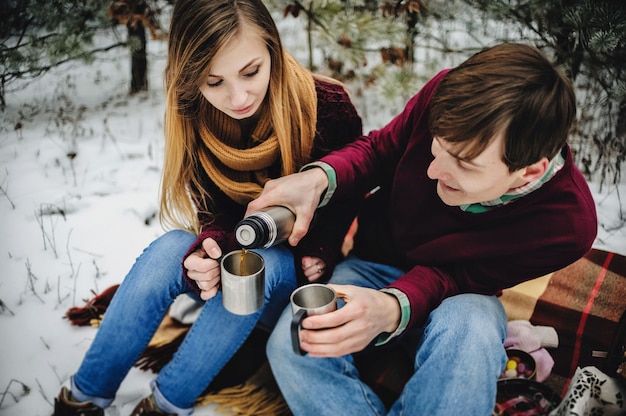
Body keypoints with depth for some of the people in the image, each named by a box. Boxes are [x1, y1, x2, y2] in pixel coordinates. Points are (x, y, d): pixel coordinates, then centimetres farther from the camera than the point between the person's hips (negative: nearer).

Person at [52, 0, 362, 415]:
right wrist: (207, 255, -31)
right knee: (171, 248, -26)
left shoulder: (326, 104, -20)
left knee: (261, 261, -34)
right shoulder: (198, 120, -11)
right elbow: (217, 214, -9)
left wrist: (321, 251, -22)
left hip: (306, 274, -2)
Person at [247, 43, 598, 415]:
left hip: (457, 297, -1)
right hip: (375, 264, 2)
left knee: (471, 332, -39)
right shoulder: (449, 96, -23)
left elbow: (454, 276, -19)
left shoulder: (567, 225, -28)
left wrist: (393, 309, -40)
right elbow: (379, 150, -6)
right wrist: (319, 178, -27)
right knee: (290, 345, -26)